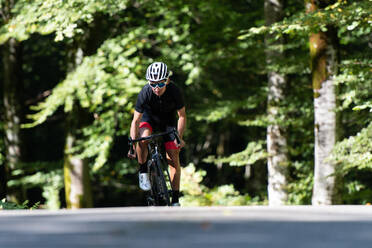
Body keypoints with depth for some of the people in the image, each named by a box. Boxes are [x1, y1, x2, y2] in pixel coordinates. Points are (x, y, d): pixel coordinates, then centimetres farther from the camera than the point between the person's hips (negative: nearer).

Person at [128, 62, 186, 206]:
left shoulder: (174, 91, -30)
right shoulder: (145, 93, -32)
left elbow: (182, 116, -17)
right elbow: (136, 120, -26)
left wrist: (179, 137, -28)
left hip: (168, 119, 1)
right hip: (149, 116, -1)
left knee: (173, 158, -7)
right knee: (143, 137, -35)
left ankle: (175, 200, 1)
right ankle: (143, 172, -12)